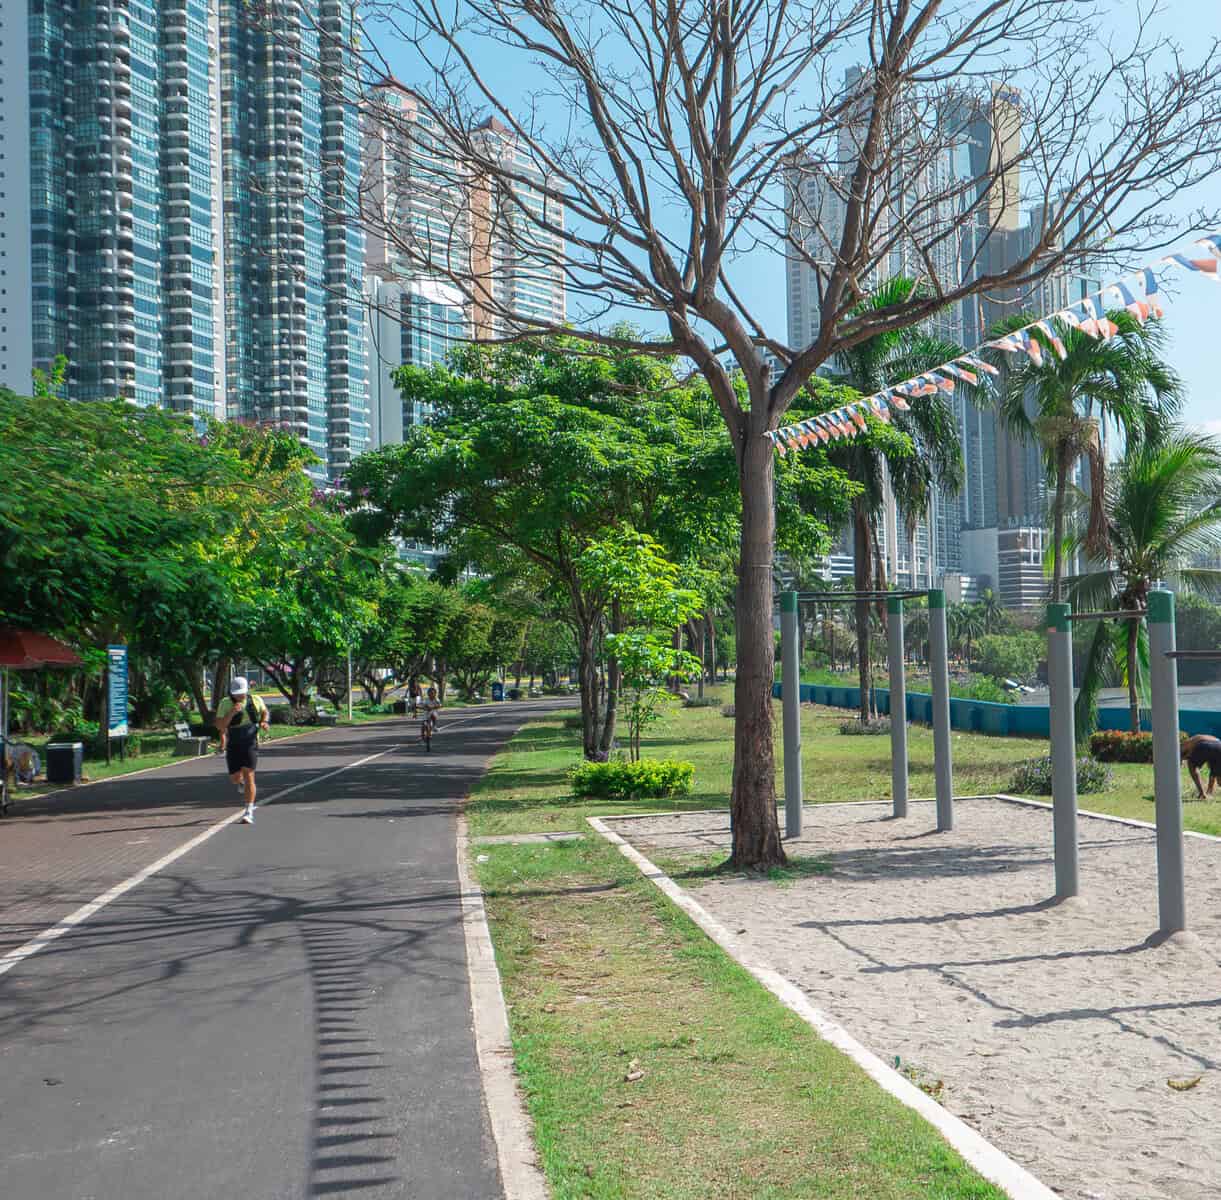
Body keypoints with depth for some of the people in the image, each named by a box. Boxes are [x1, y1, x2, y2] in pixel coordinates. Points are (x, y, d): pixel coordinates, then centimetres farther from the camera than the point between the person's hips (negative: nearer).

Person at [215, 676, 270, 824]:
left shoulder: (255, 700, -5)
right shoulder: (225, 703, -11)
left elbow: (265, 712, 16)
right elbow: (219, 725, -17)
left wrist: (265, 721, -6)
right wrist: (231, 713, -32)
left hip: (250, 744, -1)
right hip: (233, 745, 1)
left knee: (249, 776, -12)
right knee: (235, 778, 8)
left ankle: (249, 812, -11)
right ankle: (241, 784, 48)